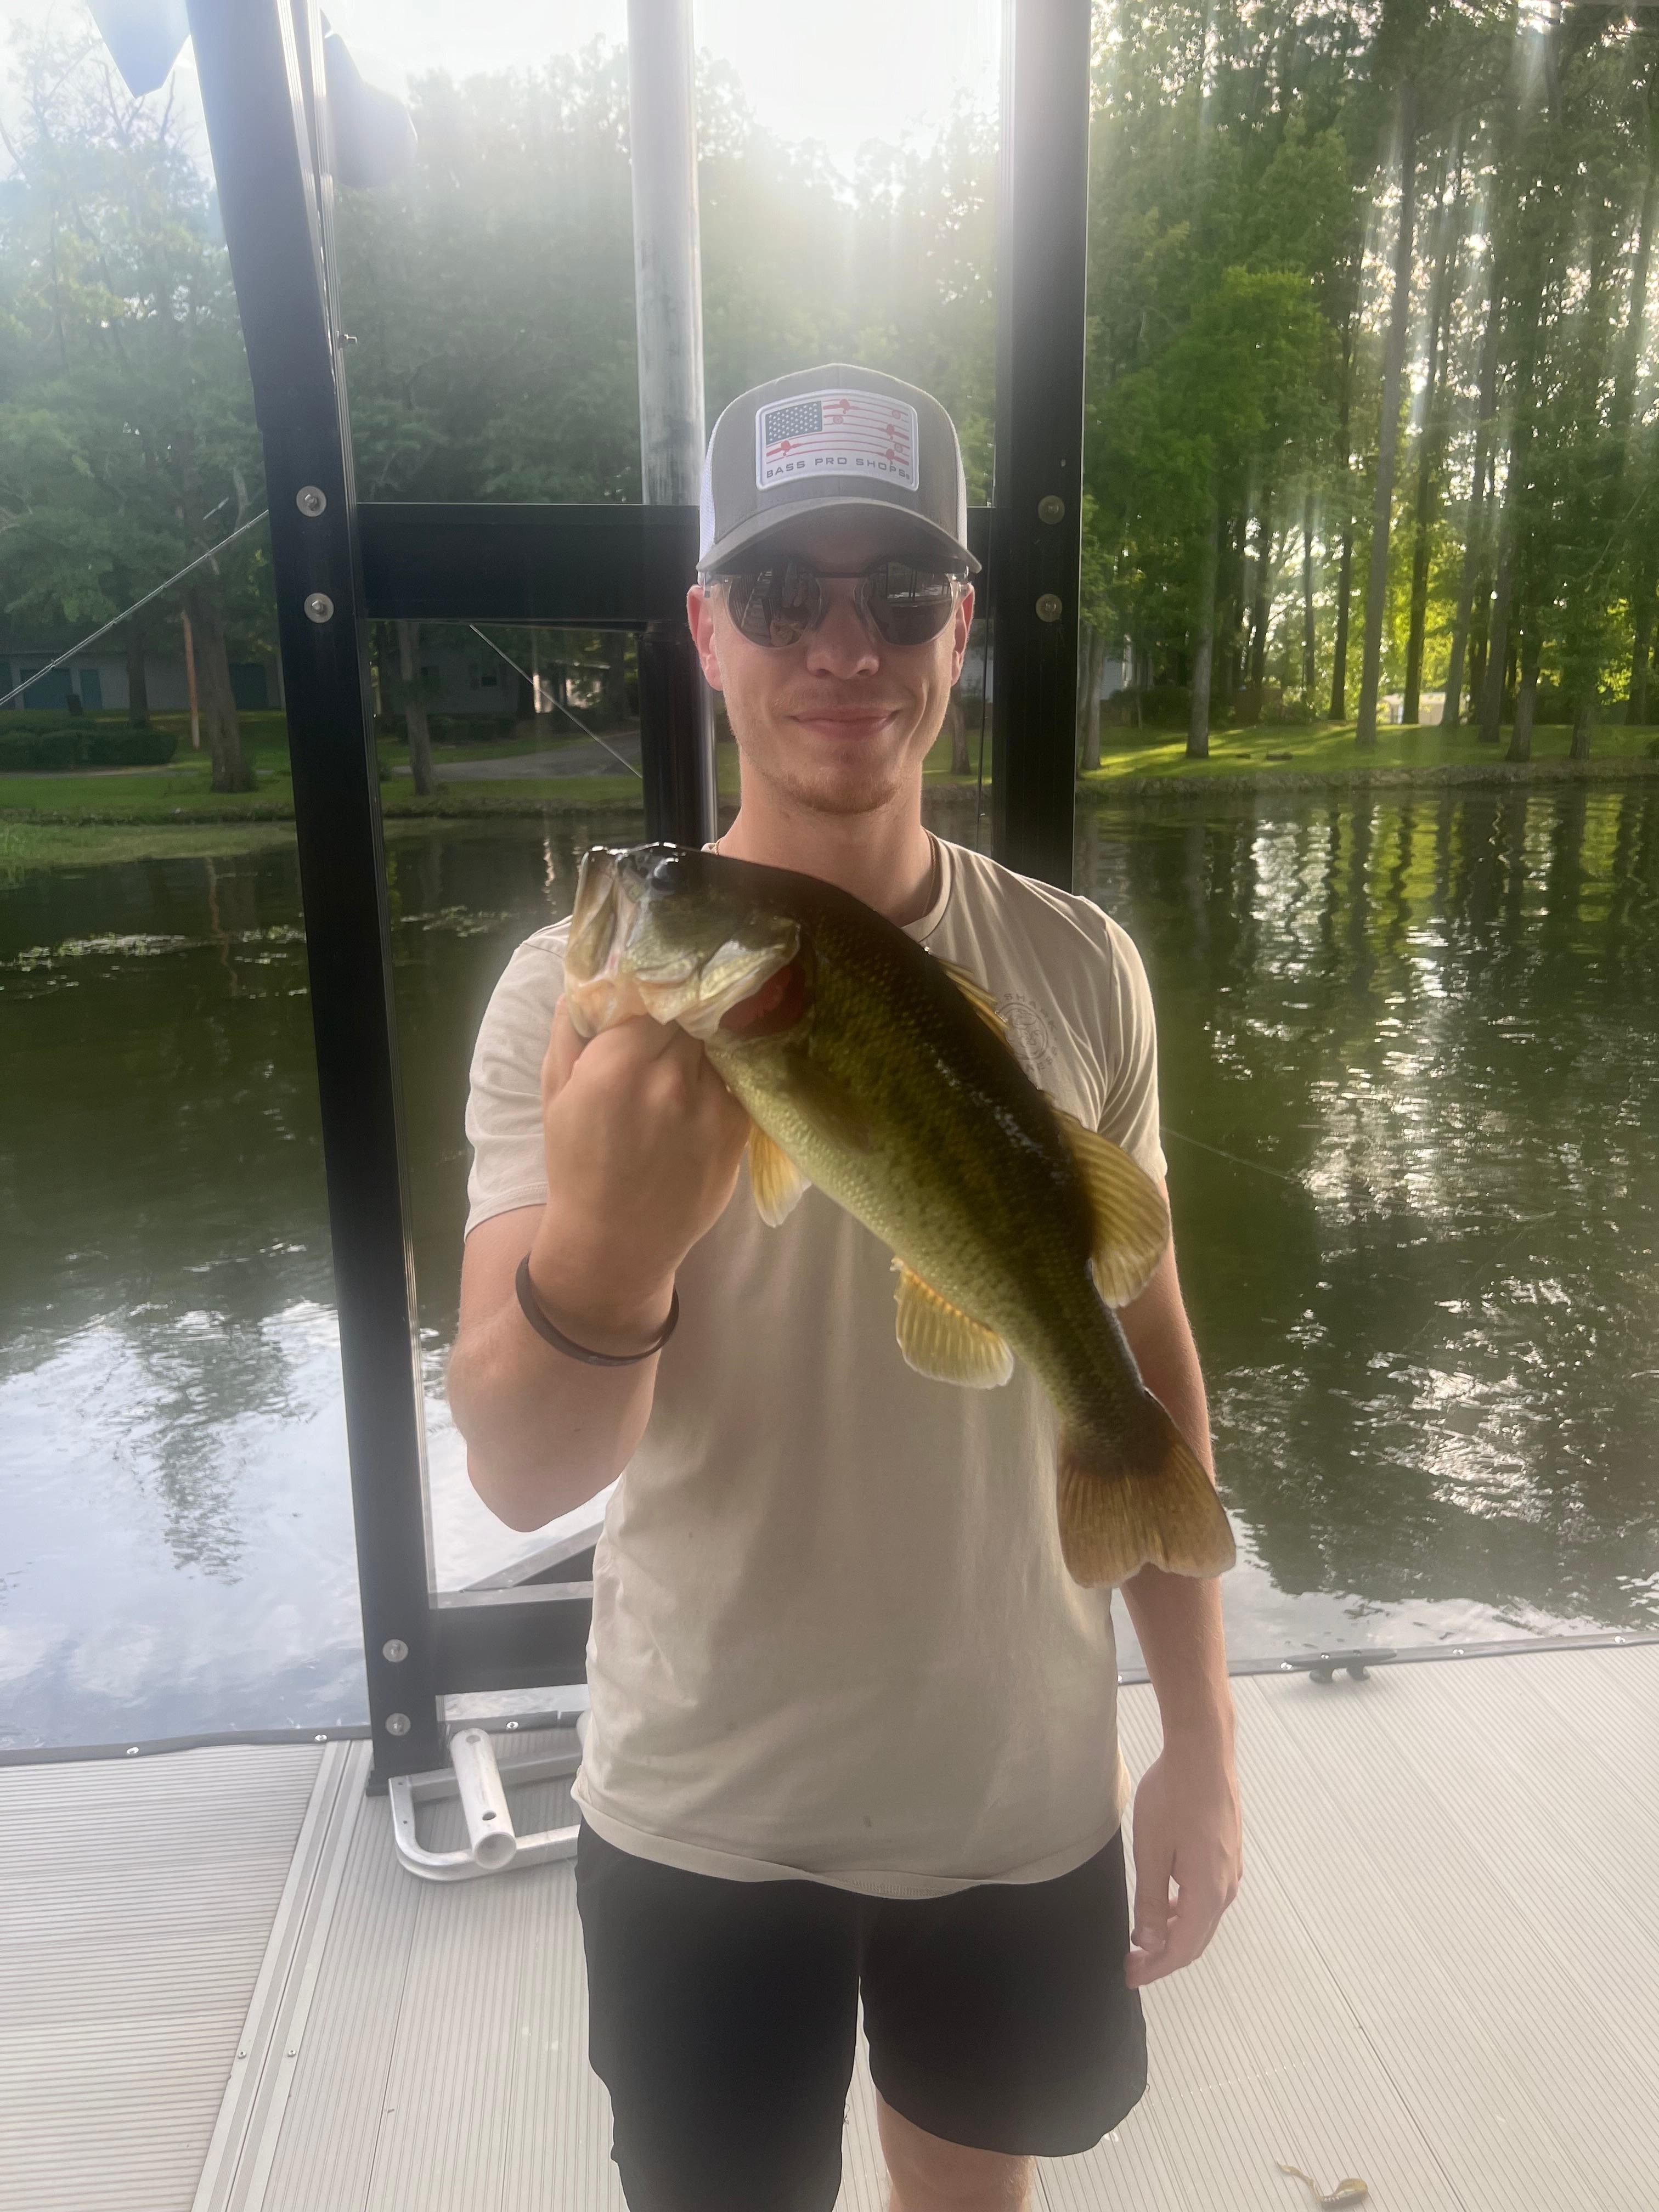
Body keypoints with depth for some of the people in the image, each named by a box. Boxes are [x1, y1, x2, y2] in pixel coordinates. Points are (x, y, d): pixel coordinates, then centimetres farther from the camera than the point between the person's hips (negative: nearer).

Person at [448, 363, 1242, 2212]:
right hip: (702, 1817, -2)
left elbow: (1146, 1356, 1)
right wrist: (609, 1242, -42)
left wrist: (1201, 1739, 4)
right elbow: (520, 1475, -20)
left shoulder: (1081, 972, -8)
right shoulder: (579, 990, -16)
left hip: (1028, 1791, 3)